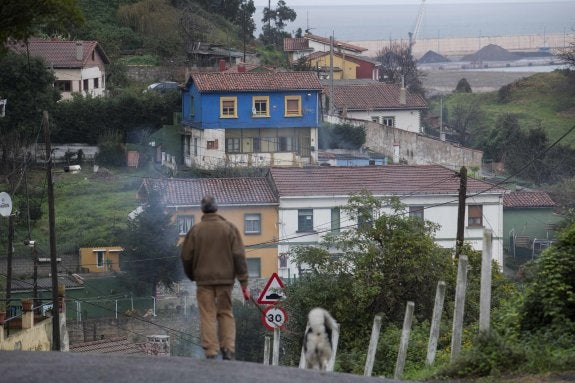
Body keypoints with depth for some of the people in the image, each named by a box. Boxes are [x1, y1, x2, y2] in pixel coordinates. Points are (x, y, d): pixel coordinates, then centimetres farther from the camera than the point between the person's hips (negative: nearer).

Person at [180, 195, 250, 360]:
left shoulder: (195, 230, -1)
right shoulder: (230, 228, 0)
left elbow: (186, 257, 3)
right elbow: (239, 256, -3)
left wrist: (192, 276, 21)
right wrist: (244, 283, -1)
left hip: (203, 279, -1)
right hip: (225, 279, 1)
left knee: (208, 316, 2)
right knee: (226, 313, 11)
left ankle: (211, 352, -4)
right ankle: (228, 348, -1)